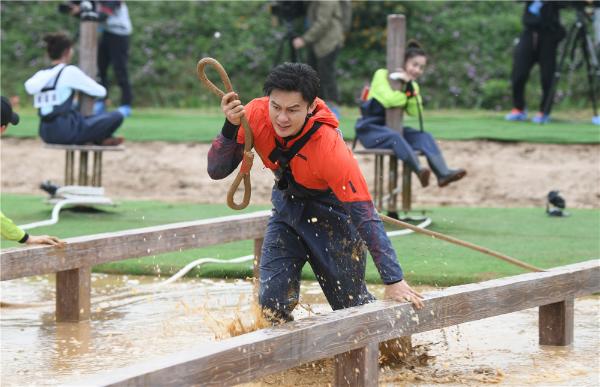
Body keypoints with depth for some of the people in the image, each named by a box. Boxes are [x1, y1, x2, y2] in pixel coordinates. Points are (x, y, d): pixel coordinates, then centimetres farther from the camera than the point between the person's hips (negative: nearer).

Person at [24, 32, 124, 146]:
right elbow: (101, 92, -2)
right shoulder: (70, 71, -6)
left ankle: (100, 139, 24)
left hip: (46, 134, 7)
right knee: (117, 116, -1)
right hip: (67, 133, -7)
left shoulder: (41, 74, 8)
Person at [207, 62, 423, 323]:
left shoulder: (329, 147, -35)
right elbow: (217, 171, -19)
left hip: (332, 211, -4)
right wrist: (230, 127, -38)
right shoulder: (256, 115, -24)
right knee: (272, 306, -8)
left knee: (351, 306, 0)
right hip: (287, 210, 4)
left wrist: (394, 281, -34)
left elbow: (365, 215, -33)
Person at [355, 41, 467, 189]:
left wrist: (410, 88, -17)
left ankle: (443, 173, -37)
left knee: (425, 137, -17)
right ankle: (419, 170, -58)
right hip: (370, 129, -7)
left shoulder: (412, 85, 12)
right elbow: (388, 99, -27)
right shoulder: (382, 75, -9)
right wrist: (406, 94, -8)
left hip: (392, 128, 7)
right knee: (395, 137, -37)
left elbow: (415, 111, -5)